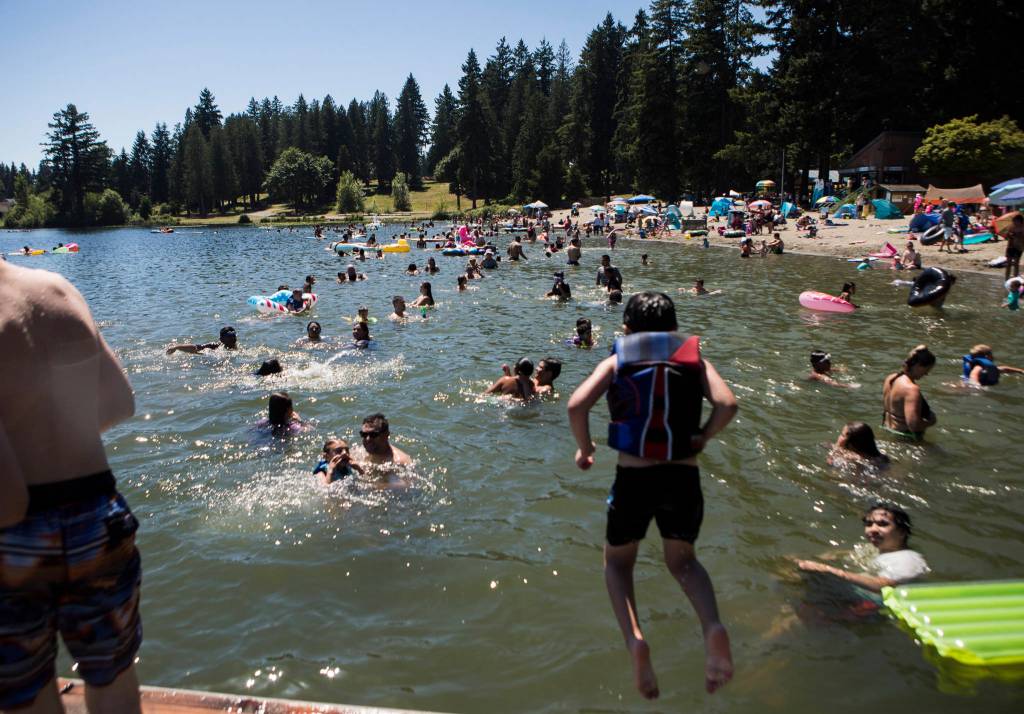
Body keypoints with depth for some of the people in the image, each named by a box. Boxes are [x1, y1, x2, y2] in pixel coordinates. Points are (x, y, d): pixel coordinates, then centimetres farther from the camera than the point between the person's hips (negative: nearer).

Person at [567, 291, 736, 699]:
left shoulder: (616, 360, 6)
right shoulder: (693, 358, 9)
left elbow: (577, 405, -10)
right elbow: (727, 404, -8)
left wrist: (584, 448, 5)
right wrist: (703, 437, 8)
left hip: (633, 477, -1)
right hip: (683, 477, 2)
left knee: (617, 561, 21)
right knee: (682, 560, 25)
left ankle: (635, 640, -5)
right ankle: (713, 628, -4)